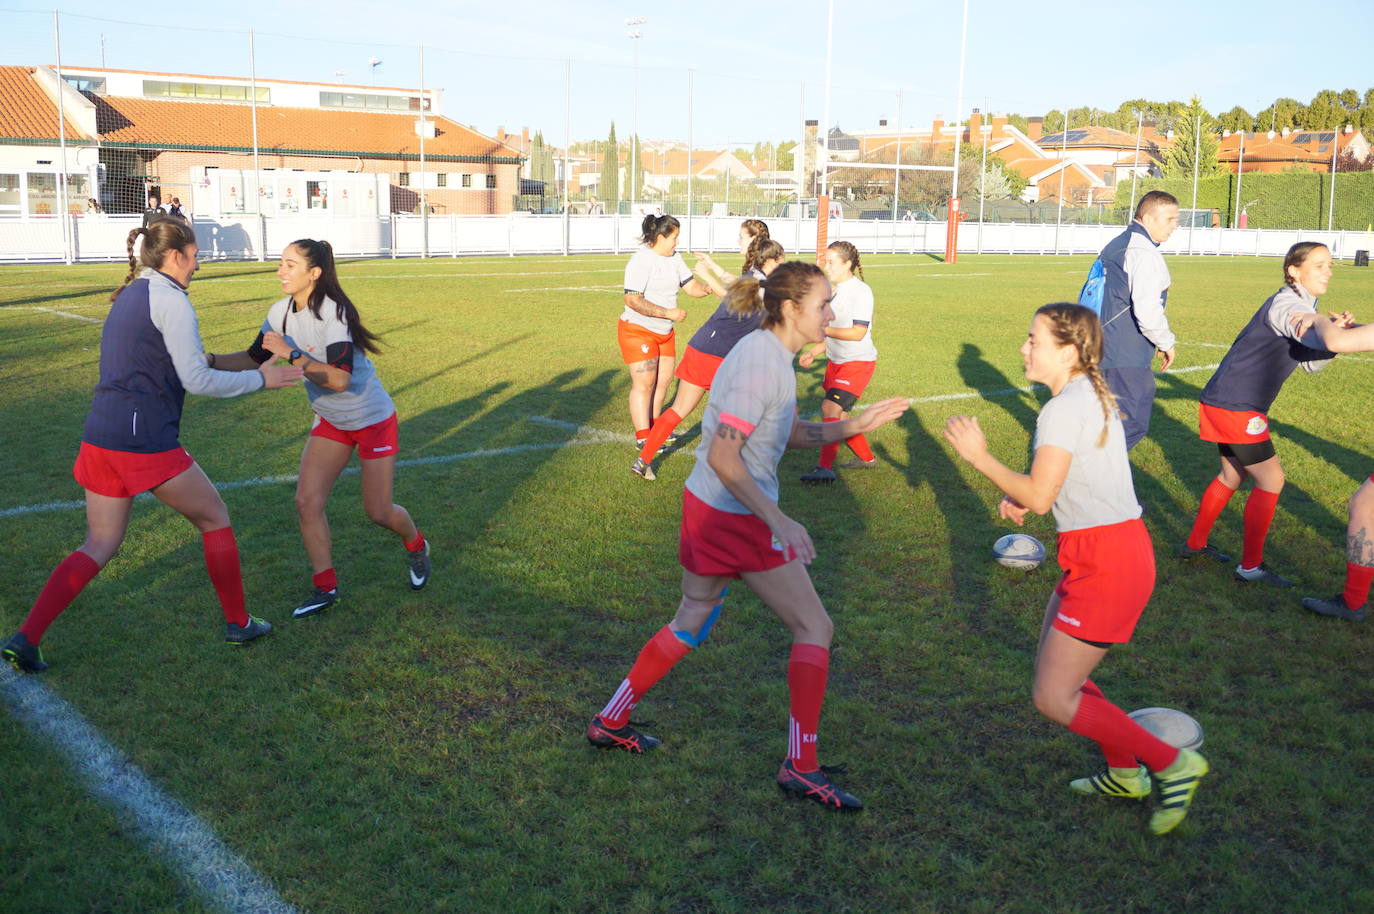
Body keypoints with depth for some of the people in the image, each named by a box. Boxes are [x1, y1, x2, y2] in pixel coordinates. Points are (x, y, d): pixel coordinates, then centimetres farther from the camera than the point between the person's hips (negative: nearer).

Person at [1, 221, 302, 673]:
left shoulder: (127, 297, 18)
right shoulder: (170, 299, -9)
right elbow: (197, 380, -12)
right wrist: (260, 378, -3)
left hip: (99, 436, 8)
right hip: (145, 441, -8)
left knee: (99, 545, 14)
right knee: (214, 518, 11)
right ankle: (238, 622, 21)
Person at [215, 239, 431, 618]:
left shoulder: (334, 312, -27)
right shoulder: (281, 313, -5)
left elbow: (339, 379, -34)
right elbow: (254, 358, 7)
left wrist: (291, 354, -34)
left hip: (373, 420, -6)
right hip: (330, 423, 6)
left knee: (378, 512, 3)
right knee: (307, 501, -6)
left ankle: (417, 546, 36)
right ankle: (325, 587, 8)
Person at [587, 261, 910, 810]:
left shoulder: (770, 354, 10)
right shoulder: (761, 364, -21)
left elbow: (794, 435, 18)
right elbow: (722, 456, -25)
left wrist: (855, 426, 6)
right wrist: (778, 522, -27)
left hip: (707, 508, 10)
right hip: (736, 517, -10)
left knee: (693, 621, 22)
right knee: (814, 629, 0)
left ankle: (610, 723, 32)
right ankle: (801, 766, 5)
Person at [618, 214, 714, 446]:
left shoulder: (674, 258, 7)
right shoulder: (641, 262, -19)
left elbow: (691, 286, 7)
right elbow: (633, 301, -26)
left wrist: (709, 287, -15)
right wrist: (668, 312, -27)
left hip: (665, 332, 8)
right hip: (637, 330, -8)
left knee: (662, 381, 11)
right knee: (644, 383, -8)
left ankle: (653, 428, 26)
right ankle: (642, 438, -2)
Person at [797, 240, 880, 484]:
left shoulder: (860, 291, -15)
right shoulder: (837, 291, 11)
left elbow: (858, 333, -22)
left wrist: (823, 329, -24)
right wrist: (814, 351, 10)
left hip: (858, 362, -9)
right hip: (836, 361, 9)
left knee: (831, 407, -20)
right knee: (838, 414, 15)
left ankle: (825, 468, -18)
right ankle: (866, 458, 33)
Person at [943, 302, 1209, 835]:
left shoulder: (1064, 409, -18)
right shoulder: (1094, 397, 13)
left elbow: (1038, 497, -20)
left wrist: (978, 456, -10)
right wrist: (1020, 496, 4)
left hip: (1105, 563, -10)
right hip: (1121, 547, 10)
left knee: (1054, 699, -5)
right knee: (1053, 667, 19)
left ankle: (1173, 764, 5)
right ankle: (1124, 772, 30)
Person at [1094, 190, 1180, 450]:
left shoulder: (1116, 244, 16)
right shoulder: (1145, 253, -15)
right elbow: (1147, 309, -22)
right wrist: (1167, 343, -7)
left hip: (1102, 348, 10)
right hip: (1127, 357, -10)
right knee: (1133, 423, -6)